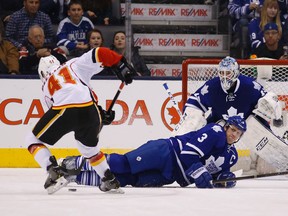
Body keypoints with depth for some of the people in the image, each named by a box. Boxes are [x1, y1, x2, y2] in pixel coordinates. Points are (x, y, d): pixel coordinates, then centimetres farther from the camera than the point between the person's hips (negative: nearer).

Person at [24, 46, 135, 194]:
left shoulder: (47, 86, 33)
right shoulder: (75, 64, 30)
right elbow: (99, 54, 12)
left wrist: (100, 115, 25)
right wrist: (121, 65, 18)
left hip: (63, 110, -2)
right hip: (90, 110, 2)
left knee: (33, 141, 18)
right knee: (89, 147, 33)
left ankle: (54, 173, 0)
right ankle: (110, 181, 36)